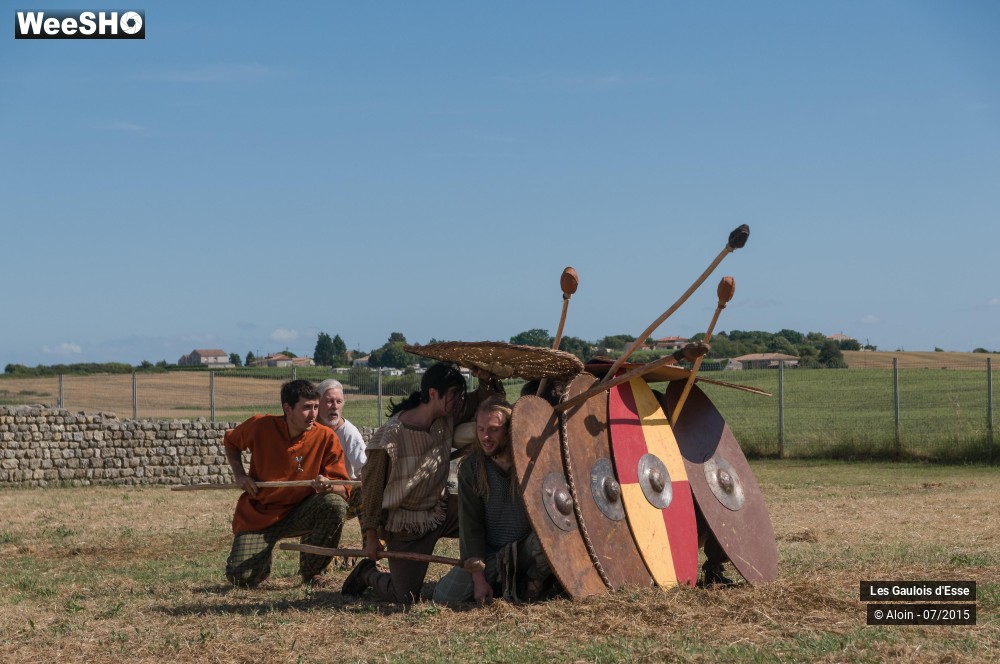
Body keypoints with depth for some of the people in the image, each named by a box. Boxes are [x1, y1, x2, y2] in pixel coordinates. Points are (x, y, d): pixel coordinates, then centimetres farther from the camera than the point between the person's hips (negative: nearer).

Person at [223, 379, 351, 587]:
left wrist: (329, 486, -36)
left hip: (300, 513, 1)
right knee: (240, 579, -18)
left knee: (335, 505, -30)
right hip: (258, 515, 0)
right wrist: (239, 474, -4)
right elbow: (230, 441, 12)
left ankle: (310, 571, -8)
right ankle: (262, 560, 22)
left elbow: (343, 489, -13)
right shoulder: (260, 426, -11)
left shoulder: (326, 437, -13)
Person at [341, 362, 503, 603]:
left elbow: (487, 400, 1)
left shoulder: (448, 417, -7)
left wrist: (487, 380, -24)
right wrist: (371, 537, -9)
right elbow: (371, 486, -16)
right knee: (406, 598, -2)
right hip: (406, 526, -6)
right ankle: (367, 573, 28)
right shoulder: (390, 437, -25)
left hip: (442, 509, 6)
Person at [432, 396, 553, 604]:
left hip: (530, 550, -2)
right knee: (444, 595, -17)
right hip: (492, 555, 2)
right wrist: (479, 579, -13)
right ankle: (501, 583, 8)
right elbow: (470, 525, -6)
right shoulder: (470, 468, -4)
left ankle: (535, 579, -3)